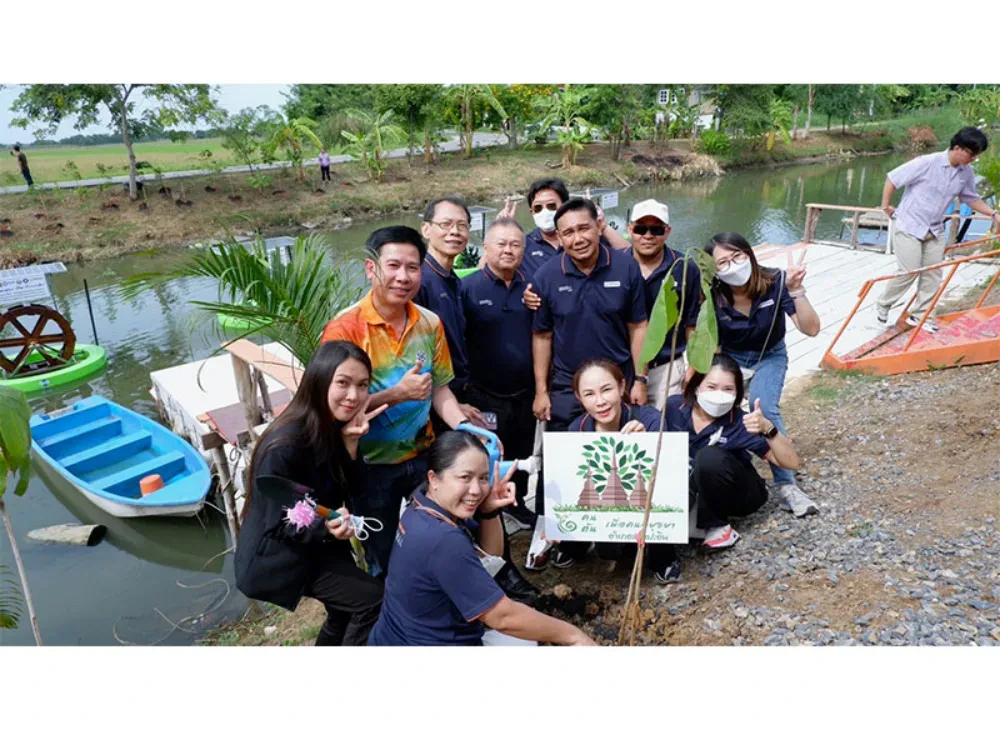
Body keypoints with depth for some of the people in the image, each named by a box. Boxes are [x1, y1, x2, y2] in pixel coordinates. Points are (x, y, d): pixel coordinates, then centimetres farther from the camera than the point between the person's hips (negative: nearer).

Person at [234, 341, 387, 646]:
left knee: (346, 609, 23)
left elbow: (351, 493, -10)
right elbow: (279, 524, -25)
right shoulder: (285, 445, -32)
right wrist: (326, 528, -42)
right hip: (279, 556, -8)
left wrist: (350, 442, -24)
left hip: (319, 540, 8)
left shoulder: (336, 425, -9)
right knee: (373, 599, -11)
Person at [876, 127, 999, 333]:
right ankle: (882, 306, 13)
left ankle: (920, 315, 16)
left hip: (935, 230, 7)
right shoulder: (927, 163, -20)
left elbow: (972, 198, 15)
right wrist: (886, 207, -7)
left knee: (933, 274, 5)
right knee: (909, 272, -8)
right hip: (908, 227, -6)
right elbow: (892, 178, -14)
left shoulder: (967, 173, 0)